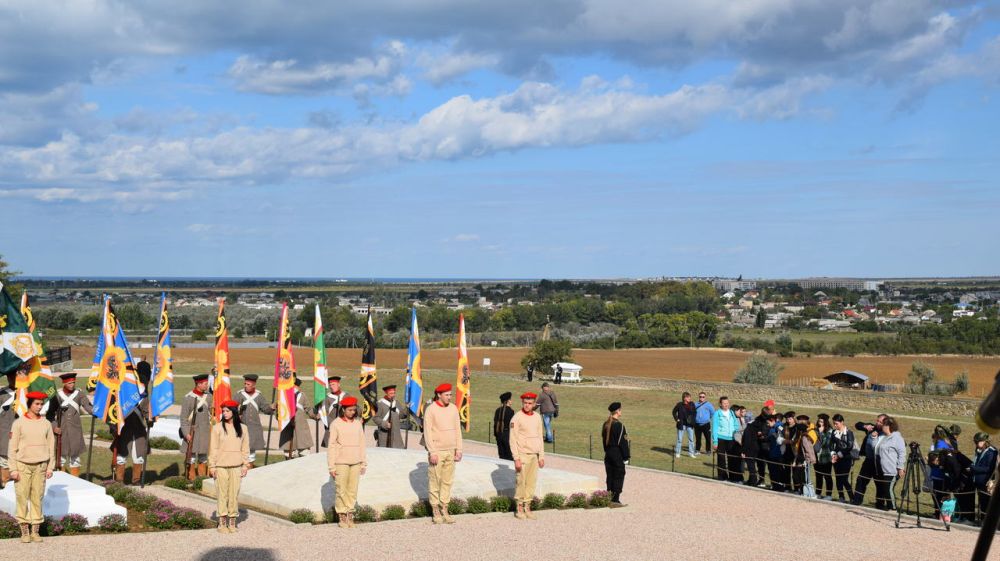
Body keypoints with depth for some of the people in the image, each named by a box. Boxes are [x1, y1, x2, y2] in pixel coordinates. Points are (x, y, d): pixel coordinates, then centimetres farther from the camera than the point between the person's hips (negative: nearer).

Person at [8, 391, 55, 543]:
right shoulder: (19, 423, -1)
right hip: (23, 465, -2)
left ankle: (35, 531, 8)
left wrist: (50, 467, 4)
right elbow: (12, 447, -1)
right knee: (22, 498, -2)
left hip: (40, 465, 2)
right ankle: (24, 531, 4)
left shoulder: (46, 424, 7)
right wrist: (13, 469, -6)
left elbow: (51, 447, 10)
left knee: (37, 498, 2)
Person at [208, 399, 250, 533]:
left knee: (234, 494, 3)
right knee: (222, 493, -1)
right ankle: (222, 523, 6)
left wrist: (245, 465, 4)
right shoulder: (217, 428, -1)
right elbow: (213, 448, 0)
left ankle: (232, 523, 11)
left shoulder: (242, 428, 6)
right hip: (221, 466, -2)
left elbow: (245, 448, 9)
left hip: (236, 466, 2)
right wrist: (212, 466, -2)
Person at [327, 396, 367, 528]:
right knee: (342, 490, -2)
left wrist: (364, 463, 12)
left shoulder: (358, 423, 8)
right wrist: (331, 467, -5)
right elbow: (331, 446, -2)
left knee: (353, 490, 3)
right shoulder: (336, 424, -2)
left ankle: (350, 514, 11)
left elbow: (362, 443, 13)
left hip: (356, 462, 3)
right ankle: (341, 516, 6)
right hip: (341, 462, -3)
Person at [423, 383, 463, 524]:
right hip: (437, 451, -5)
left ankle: (444, 510, 11)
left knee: (448, 481, 6)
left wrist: (458, 449, 8)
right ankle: (436, 512, 4)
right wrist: (432, 452, -13)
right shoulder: (431, 409, -6)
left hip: (450, 451, 5)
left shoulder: (453, 408, 9)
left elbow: (457, 430, 13)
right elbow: (427, 432, -9)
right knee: (434, 482, -2)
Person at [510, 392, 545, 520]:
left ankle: (527, 507, 11)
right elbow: (513, 440, -9)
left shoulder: (537, 417, 10)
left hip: (534, 455, 5)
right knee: (521, 482, -4)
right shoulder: (517, 418, -7)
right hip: (522, 455, -5)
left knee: (532, 482, 5)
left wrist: (541, 456, 11)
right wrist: (516, 459, -14)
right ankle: (519, 509, 4)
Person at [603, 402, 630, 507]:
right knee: (619, 477, 0)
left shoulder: (606, 425, 7)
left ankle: (610, 499, 17)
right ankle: (615, 500, -1)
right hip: (618, 454, -8)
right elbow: (623, 443, -16)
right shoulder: (619, 425, -17)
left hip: (608, 454, 8)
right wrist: (626, 456, -11)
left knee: (610, 476, 12)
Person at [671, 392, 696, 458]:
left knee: (691, 439, 5)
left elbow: (694, 412, 14)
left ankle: (691, 453, 16)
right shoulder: (679, 404, -9)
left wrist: (693, 420, 5)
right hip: (682, 425, -3)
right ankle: (677, 453, 14)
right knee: (679, 439, 4)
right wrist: (676, 419, -5)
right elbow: (674, 412, 2)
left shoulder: (692, 404, 0)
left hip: (690, 425, 3)